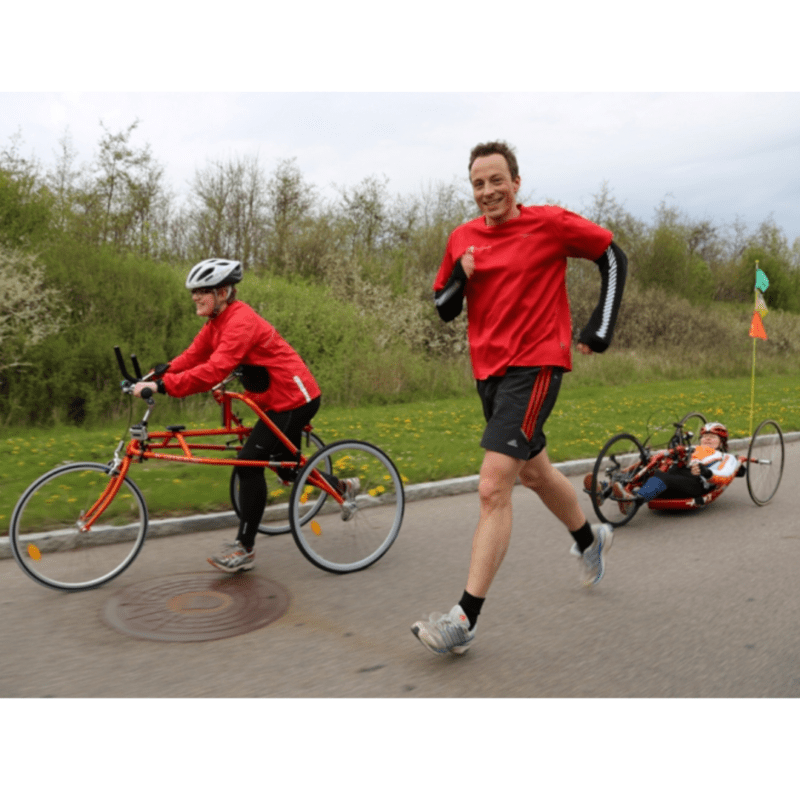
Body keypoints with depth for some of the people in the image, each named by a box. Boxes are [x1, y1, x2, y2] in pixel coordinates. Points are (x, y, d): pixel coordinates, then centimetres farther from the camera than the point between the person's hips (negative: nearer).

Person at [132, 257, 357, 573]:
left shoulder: (241, 321, -24)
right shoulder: (217, 322, 6)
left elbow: (215, 370, -35)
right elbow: (192, 357, 3)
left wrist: (164, 386, -38)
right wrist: (156, 378, -10)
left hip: (294, 399, -10)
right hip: (284, 398, 10)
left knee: (249, 463, -11)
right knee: (287, 468, 21)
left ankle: (245, 549, -2)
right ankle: (343, 487, 43)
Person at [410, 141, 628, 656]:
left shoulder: (550, 223, -6)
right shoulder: (463, 238, 7)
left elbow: (614, 258, 5)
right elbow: (444, 309, 12)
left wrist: (599, 331, 0)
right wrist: (460, 277, -9)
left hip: (535, 366, -7)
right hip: (489, 369, 7)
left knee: (493, 488, -16)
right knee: (534, 471, 23)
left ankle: (465, 619, -10)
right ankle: (590, 539, 51)